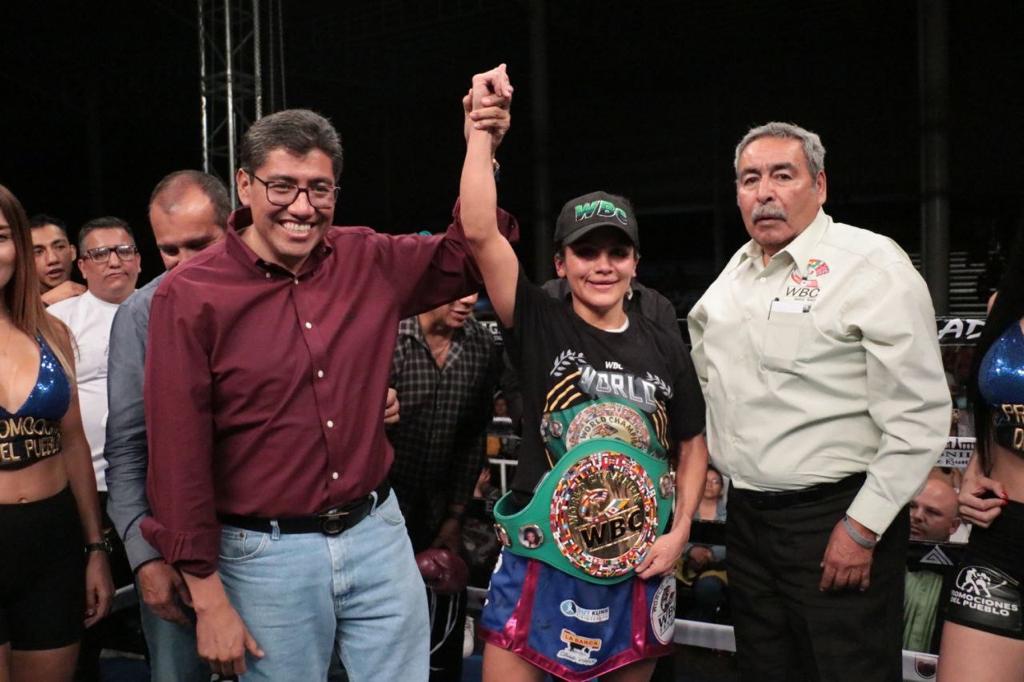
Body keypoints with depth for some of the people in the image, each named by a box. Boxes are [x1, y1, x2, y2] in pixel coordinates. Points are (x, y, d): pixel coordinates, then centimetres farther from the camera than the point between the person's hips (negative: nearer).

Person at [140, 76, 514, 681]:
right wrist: (208, 597, -7)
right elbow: (178, 456, -9)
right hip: (268, 556, -3)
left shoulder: (370, 262, 0)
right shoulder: (190, 296, -11)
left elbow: (465, 256, 14)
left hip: (378, 534, 4)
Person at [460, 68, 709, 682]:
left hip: (639, 569, 3)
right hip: (541, 563, -2)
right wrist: (481, 130, -22)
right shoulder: (540, 326, -6)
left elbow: (693, 446, 11)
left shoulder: (664, 348, 2)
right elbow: (480, 234, -19)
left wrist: (680, 532, 0)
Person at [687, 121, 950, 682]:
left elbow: (920, 416, -16)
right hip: (747, 517, 7)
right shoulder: (736, 273, 10)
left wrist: (862, 528, -18)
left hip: (835, 521, -7)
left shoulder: (873, 265, -12)